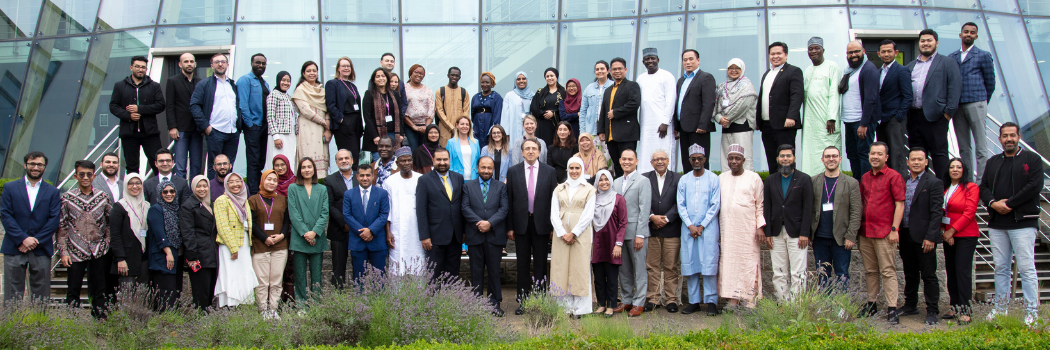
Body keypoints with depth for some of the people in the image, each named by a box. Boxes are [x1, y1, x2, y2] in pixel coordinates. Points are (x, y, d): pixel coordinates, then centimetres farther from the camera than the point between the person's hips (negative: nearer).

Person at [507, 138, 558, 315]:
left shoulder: (549, 171, 3)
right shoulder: (513, 171, 4)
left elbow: (554, 199, 2)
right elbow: (509, 200, 2)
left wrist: (553, 226, -3)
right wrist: (509, 227, -3)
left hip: (541, 224, 0)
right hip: (521, 223, 0)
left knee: (541, 263, 4)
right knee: (522, 264, 6)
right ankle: (522, 300, 13)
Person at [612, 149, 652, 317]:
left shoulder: (643, 181, -4)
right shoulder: (616, 182, 15)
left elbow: (644, 210, -10)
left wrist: (640, 235, -15)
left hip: (635, 233, -6)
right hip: (619, 232, 6)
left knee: (639, 269, 0)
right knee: (623, 269, 11)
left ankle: (638, 303, 5)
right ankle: (626, 301, 20)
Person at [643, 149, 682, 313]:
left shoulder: (677, 178, 5)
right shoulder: (645, 178, 7)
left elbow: (680, 203, -1)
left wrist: (666, 219, -9)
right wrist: (652, 217, -12)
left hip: (671, 229, -1)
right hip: (651, 229, 1)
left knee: (671, 267, 2)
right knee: (652, 266, 2)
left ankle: (671, 299, 8)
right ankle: (652, 299, 9)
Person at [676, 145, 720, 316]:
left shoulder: (713, 179, 3)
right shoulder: (683, 180, 10)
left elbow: (715, 205, -1)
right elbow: (680, 204, 7)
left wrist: (702, 226, -8)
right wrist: (690, 226, -4)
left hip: (708, 227, -3)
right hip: (688, 227, 3)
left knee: (709, 263, -6)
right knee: (689, 264, 1)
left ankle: (711, 301, -2)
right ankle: (694, 301, 6)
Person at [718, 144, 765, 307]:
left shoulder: (754, 178, 4)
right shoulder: (721, 178, 13)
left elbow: (760, 205, 3)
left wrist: (760, 226, -6)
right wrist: (716, 228, 10)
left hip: (747, 228, -3)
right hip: (727, 228, 3)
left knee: (748, 262, -6)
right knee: (728, 261, 0)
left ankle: (750, 301, -3)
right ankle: (733, 300, 4)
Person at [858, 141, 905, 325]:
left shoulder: (894, 176, -4)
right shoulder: (865, 178, 15)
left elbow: (900, 204, -7)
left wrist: (894, 229, -13)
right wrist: (859, 227, 12)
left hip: (884, 232, -6)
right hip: (865, 232, 6)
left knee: (888, 271, -6)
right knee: (870, 271, 11)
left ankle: (892, 309, -6)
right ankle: (871, 304, 19)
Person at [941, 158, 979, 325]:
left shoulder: (971, 187, -3)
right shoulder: (944, 189, 14)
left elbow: (969, 213, -10)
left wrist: (952, 231, -11)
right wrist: (943, 231, -3)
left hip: (966, 235, -6)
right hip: (948, 236, 6)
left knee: (962, 270, -10)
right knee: (951, 271, 5)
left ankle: (965, 310, -9)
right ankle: (955, 306, 12)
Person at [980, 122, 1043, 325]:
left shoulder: (1032, 159, 3)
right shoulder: (993, 162, 18)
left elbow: (1035, 186, -9)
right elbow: (983, 187, 12)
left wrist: (1009, 204, -13)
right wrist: (993, 203, -9)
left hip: (1023, 222, -5)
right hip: (997, 223, 5)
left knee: (1026, 268, -7)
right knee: (1001, 268, 8)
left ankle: (1031, 312, -5)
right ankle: (1000, 308, 14)